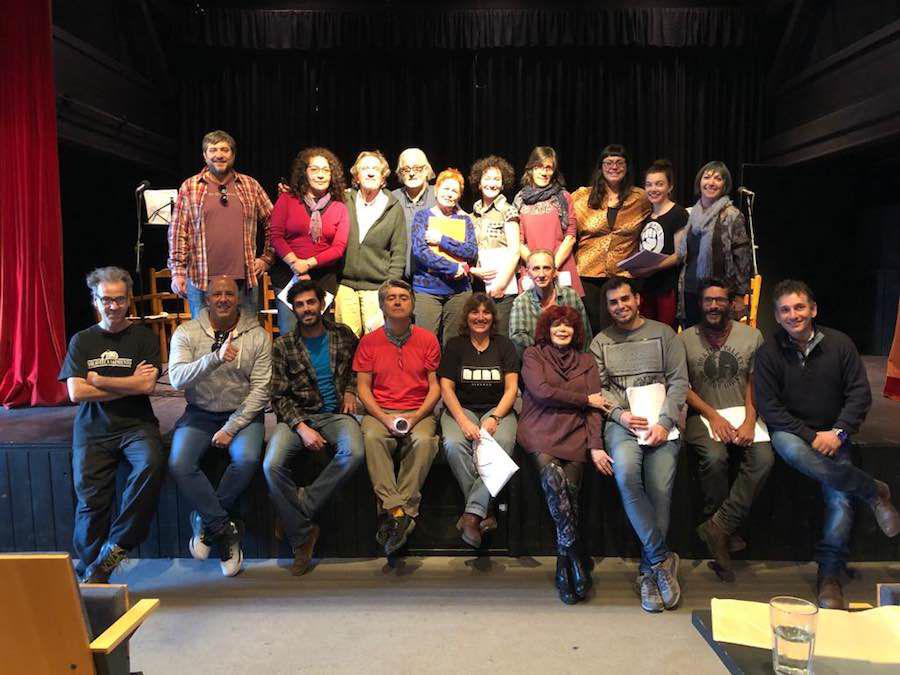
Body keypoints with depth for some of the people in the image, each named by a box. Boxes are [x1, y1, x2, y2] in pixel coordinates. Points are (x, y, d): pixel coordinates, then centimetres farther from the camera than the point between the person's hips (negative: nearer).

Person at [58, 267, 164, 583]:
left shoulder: (144, 337, 7)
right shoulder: (81, 340, 12)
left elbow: (147, 385, -7)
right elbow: (76, 393, 0)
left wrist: (97, 380, -2)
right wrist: (129, 385, -4)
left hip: (136, 424, -1)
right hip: (93, 429, 2)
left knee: (152, 464, -30)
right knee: (91, 497, -13)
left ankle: (115, 547, -16)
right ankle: (90, 572, 5)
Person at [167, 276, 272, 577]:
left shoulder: (257, 335, -3)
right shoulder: (187, 333, -1)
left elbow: (260, 389, -7)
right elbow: (177, 378, -17)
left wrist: (231, 428, -14)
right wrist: (216, 357, -32)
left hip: (243, 413, -1)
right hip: (200, 413, 1)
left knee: (247, 460, -29)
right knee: (179, 464, -23)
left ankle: (205, 520, -4)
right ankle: (225, 529, -9)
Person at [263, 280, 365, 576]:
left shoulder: (343, 334, 8)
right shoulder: (283, 346, 3)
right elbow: (279, 396, 0)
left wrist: (350, 390, 5)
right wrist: (302, 428, -15)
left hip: (335, 414, 0)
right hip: (297, 417, 0)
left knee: (354, 453, -33)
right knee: (272, 465, -27)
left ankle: (300, 507, -16)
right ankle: (302, 536, -11)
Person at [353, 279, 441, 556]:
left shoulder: (427, 339, 7)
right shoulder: (369, 341, 8)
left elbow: (435, 386, 5)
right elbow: (363, 387, 4)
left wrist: (415, 418, -11)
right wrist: (385, 418, -12)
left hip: (418, 411, 0)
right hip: (379, 411, 1)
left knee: (424, 441, -33)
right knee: (372, 437, -33)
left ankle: (394, 513, -28)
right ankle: (398, 513, -34)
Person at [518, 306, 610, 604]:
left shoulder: (586, 361, 21)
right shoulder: (533, 355, 14)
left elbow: (594, 408, 12)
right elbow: (541, 391, -4)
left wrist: (596, 446, -3)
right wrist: (585, 399, 1)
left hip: (574, 434, 2)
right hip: (540, 431, -2)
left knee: (569, 490, -23)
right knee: (552, 475, -32)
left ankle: (564, 567, -12)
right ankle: (577, 557, -20)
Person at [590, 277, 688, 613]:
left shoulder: (664, 334, 13)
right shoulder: (601, 342, 17)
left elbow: (679, 382, 5)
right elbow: (597, 388, 9)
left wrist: (664, 422, -9)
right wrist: (621, 414, -10)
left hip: (660, 420, 0)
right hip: (621, 421, 0)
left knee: (660, 489, -20)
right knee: (625, 473, -30)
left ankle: (649, 571, -3)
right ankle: (661, 558, -17)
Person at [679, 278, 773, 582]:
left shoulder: (752, 336, 7)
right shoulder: (686, 339, 3)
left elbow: (754, 385, 5)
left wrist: (750, 421, -11)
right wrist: (713, 416, -12)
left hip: (742, 414, 2)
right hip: (703, 415, -2)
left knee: (764, 458, -27)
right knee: (715, 457, -32)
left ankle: (718, 526, -21)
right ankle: (721, 533, -13)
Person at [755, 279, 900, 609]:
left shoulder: (840, 344, 1)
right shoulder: (769, 352, -4)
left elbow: (860, 394, 2)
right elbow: (769, 407, -7)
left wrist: (838, 433, -13)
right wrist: (812, 437, -14)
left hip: (832, 436, 1)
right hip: (790, 432, -1)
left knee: (840, 497, -18)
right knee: (789, 449, -36)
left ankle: (830, 576, -6)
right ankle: (873, 491, -16)